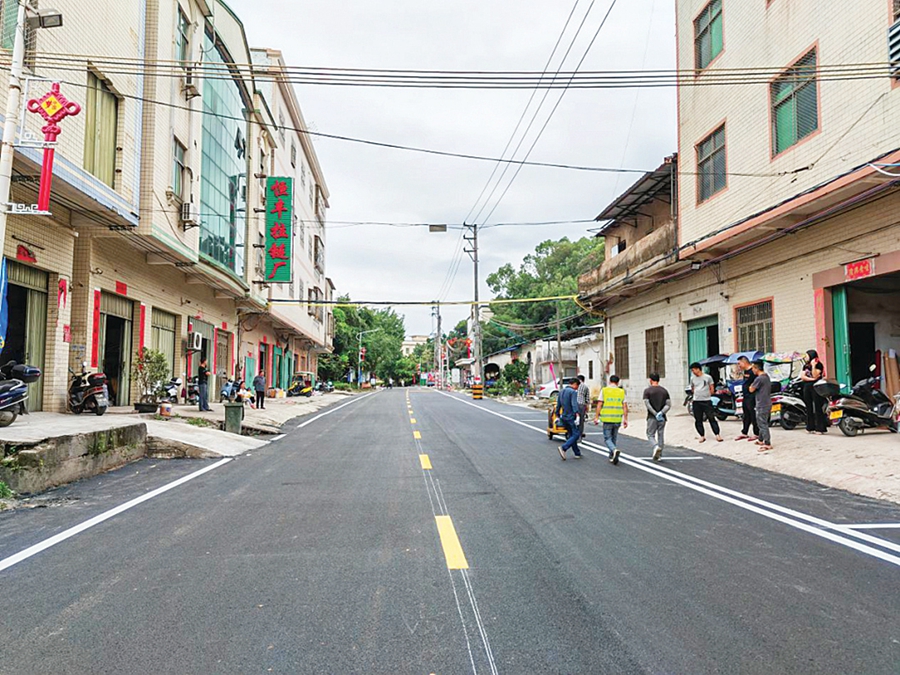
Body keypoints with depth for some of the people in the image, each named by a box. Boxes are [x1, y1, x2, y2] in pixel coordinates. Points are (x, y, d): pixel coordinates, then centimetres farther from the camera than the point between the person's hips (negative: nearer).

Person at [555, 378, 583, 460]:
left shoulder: (561, 392, 13)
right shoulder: (573, 392, -11)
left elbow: (558, 405, 16)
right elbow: (574, 404, -23)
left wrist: (558, 416, 23)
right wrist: (577, 415, -30)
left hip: (563, 417, 8)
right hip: (571, 417, -8)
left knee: (571, 435, 14)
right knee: (575, 435, -4)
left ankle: (577, 453, 18)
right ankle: (563, 448, -20)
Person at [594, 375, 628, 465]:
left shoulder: (604, 390, -1)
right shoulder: (621, 392, 5)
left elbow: (599, 405, -5)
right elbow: (625, 407, 1)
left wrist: (596, 417, 0)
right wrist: (625, 419, 5)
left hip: (607, 419, -3)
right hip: (618, 419, 3)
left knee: (607, 438, 5)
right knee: (614, 438, 19)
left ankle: (615, 450, -20)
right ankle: (612, 456, 22)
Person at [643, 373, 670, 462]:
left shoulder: (647, 390, -4)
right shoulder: (664, 390, 6)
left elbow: (647, 404, -14)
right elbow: (669, 405, -2)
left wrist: (655, 414, -13)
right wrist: (661, 413, -11)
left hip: (652, 417, -3)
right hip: (662, 418, 3)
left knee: (650, 435, 6)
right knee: (661, 435, 10)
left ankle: (656, 446, -21)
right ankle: (659, 455, 12)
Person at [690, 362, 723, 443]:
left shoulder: (707, 377, -2)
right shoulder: (692, 378, 8)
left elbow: (712, 389, 5)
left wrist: (707, 395, 8)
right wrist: (697, 394, 10)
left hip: (707, 401, -3)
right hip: (696, 401, 3)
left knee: (711, 418, -5)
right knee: (698, 420, 4)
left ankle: (717, 434, 2)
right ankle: (702, 436, 12)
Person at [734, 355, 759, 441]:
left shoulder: (752, 371, -17)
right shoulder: (745, 371, 13)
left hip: (752, 398, -10)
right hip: (745, 397, 10)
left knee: (753, 416, 1)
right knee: (746, 416, 16)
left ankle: (756, 434, 11)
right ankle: (744, 433, 25)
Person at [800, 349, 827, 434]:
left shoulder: (819, 365, -1)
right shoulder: (806, 366, 17)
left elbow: (815, 375, -13)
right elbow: (802, 376, 5)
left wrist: (813, 365, -15)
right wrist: (811, 379, -8)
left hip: (816, 387, -6)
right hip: (807, 387, 6)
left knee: (818, 408, -7)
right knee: (809, 408, 7)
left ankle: (820, 428, -6)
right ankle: (810, 427, 13)